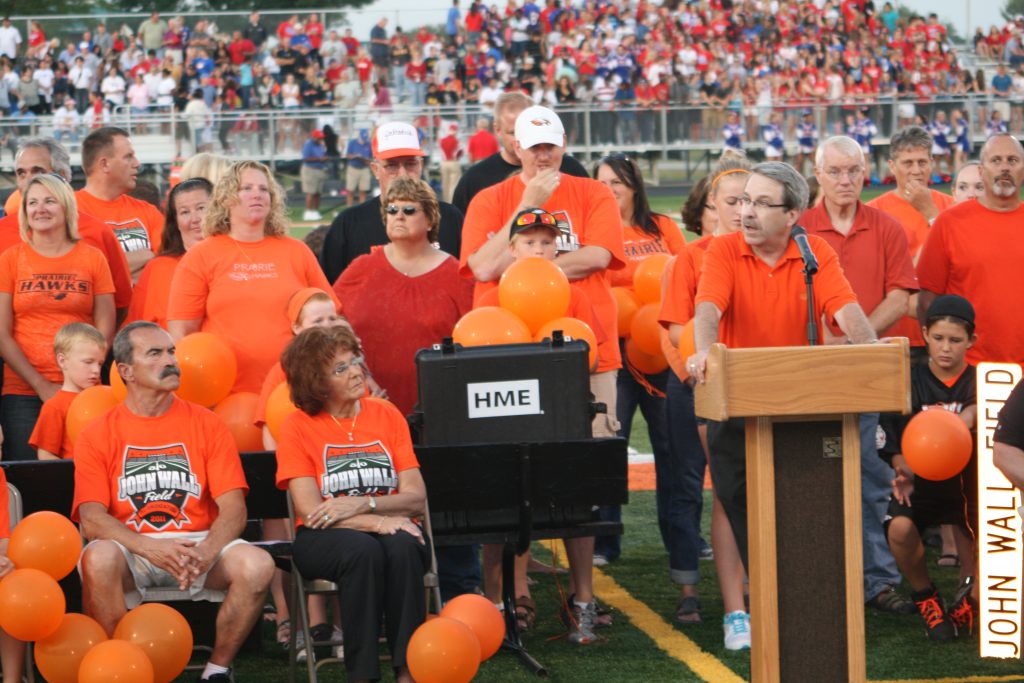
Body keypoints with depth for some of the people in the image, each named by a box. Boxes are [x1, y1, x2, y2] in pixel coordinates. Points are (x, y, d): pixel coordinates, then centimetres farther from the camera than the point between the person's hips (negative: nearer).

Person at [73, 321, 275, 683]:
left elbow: (234, 510, 0)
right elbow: (91, 518, -7)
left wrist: (205, 553, -22)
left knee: (257, 565, -28)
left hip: (199, 544, 2)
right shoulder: (97, 435, 4)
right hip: (131, 551, -1)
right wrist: (149, 548, -26)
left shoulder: (206, 425, 8)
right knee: (98, 560, -36)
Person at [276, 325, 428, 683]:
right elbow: (309, 510, -11)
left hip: (391, 528, 2)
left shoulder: (387, 415, 7)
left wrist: (361, 504, -17)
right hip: (324, 537, -2)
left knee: (404, 548, -33)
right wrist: (376, 521, -22)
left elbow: (416, 497, 0)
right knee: (364, 550, -36)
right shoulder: (299, 425, -1)